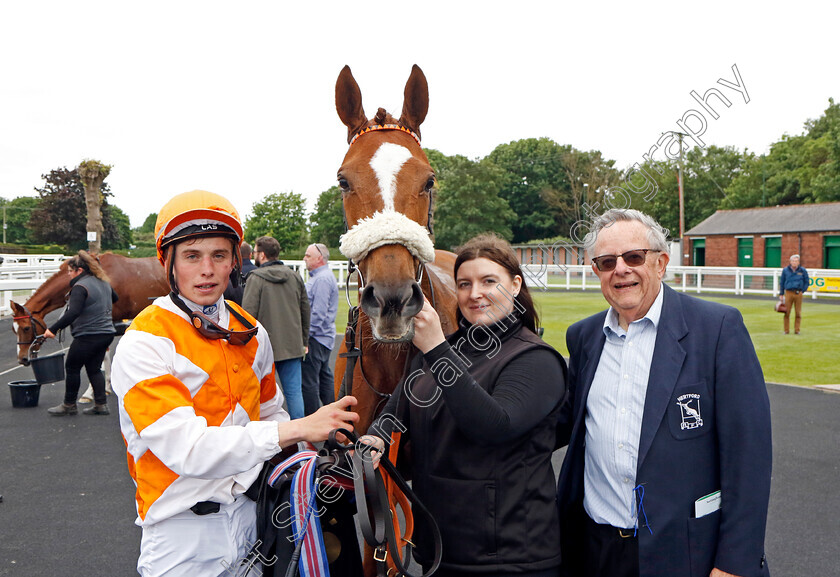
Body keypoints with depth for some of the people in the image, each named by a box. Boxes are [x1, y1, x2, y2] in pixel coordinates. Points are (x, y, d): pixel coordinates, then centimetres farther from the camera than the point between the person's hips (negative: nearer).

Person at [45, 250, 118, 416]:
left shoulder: (80, 287, -16)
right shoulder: (104, 282, 10)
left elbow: (73, 313, -28)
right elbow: (114, 298, 30)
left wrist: (53, 329, -25)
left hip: (88, 337, -8)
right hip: (107, 333, 9)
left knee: (72, 367, 8)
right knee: (94, 368, 15)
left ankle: (69, 405, 19)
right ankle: (101, 404, 13)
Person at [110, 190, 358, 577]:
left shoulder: (250, 333, 5)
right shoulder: (143, 344, -16)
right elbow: (188, 449, -26)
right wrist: (298, 429, -31)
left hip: (249, 512, 6)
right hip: (183, 535, -5)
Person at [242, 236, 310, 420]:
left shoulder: (256, 278, -9)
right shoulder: (295, 276, 8)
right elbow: (305, 311, 13)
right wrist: (303, 341, 21)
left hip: (265, 347, -4)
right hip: (293, 346, 4)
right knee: (294, 391, 8)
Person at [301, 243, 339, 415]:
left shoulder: (322, 279, -17)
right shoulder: (320, 276, 17)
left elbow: (318, 312, -22)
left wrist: (305, 335, -19)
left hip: (315, 338, -11)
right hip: (325, 337, 11)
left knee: (308, 381, -6)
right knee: (325, 377, 17)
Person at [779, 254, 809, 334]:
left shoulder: (803, 270, 5)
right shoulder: (785, 270, 7)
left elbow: (806, 282, 12)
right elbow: (782, 282, 13)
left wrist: (802, 291, 1)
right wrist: (781, 294, 10)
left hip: (798, 294, 0)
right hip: (788, 293, 0)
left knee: (798, 313, 2)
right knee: (787, 313, -3)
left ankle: (797, 330, 11)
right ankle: (786, 330, 5)